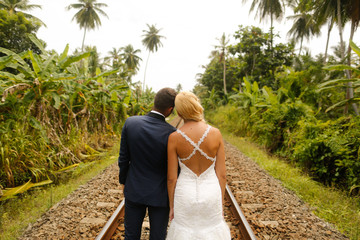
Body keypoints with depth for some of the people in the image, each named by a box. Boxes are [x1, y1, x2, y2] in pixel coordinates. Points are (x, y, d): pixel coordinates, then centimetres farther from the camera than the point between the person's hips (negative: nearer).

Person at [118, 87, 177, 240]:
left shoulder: (130, 123, -15)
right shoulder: (172, 134, -23)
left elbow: (123, 158, -5)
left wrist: (123, 181, 12)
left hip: (134, 190, 3)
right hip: (159, 194, -2)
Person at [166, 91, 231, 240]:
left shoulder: (174, 138, -15)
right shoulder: (216, 133, -13)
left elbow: (171, 178, -9)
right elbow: (222, 174, -8)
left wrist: (172, 206, 5)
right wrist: (221, 203, 5)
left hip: (185, 195, 0)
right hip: (211, 194, 1)